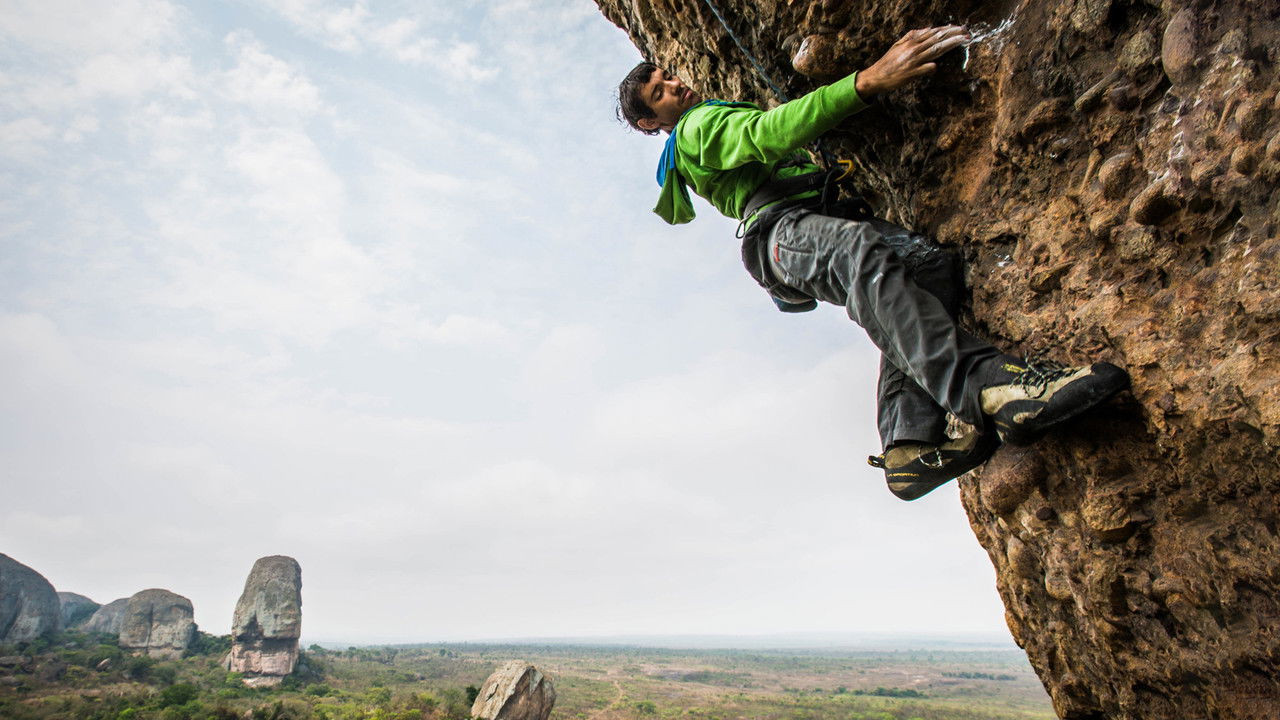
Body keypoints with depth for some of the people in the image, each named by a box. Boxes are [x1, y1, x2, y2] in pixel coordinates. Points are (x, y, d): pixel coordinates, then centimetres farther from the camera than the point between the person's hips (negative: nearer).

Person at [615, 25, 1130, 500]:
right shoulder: (696, 127, 9)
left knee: (928, 261, -21)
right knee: (860, 251, -41)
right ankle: (988, 385, -57)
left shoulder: (719, 120, 41)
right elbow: (771, 135, -11)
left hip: (827, 216, 8)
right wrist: (869, 80, -21)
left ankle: (910, 444, -33)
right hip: (782, 228, -8)